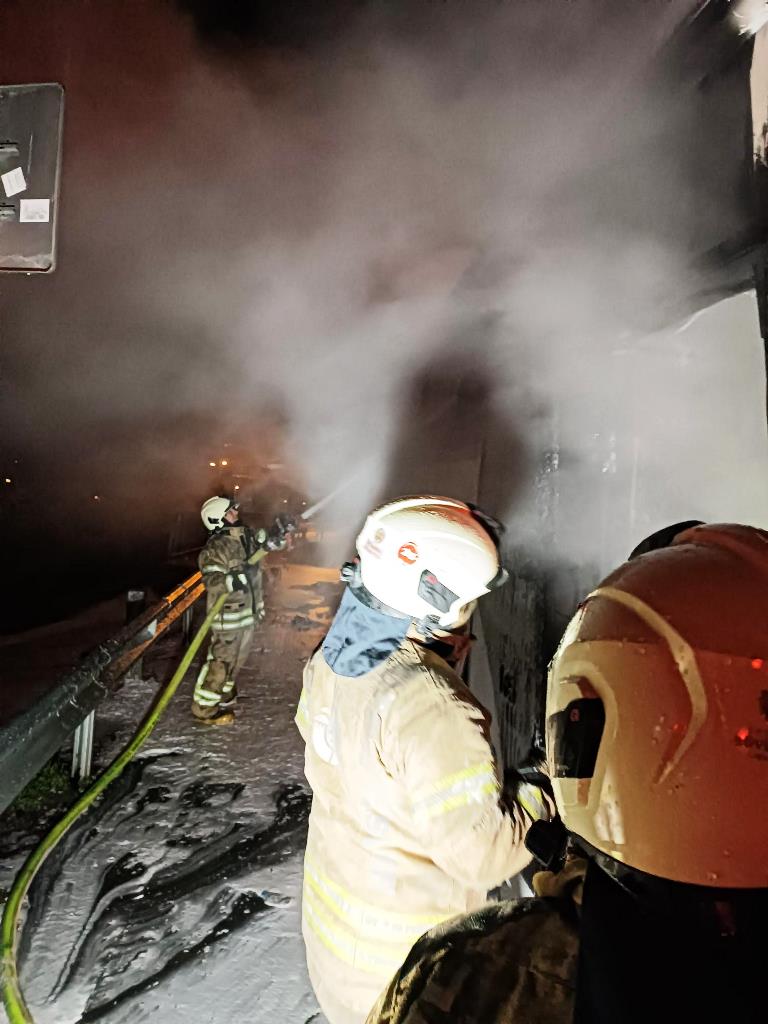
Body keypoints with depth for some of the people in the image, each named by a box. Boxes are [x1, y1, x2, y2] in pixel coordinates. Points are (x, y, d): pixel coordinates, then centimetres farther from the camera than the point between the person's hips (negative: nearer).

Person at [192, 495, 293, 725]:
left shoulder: (247, 535, 4)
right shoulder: (214, 548, -20)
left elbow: (271, 541, 13)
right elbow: (212, 581, -28)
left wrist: (280, 529, -7)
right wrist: (236, 578, -41)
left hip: (248, 611, 8)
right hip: (228, 615, -8)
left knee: (236, 659, 21)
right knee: (220, 662, 1)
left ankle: (223, 696, 40)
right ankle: (204, 708, 15)